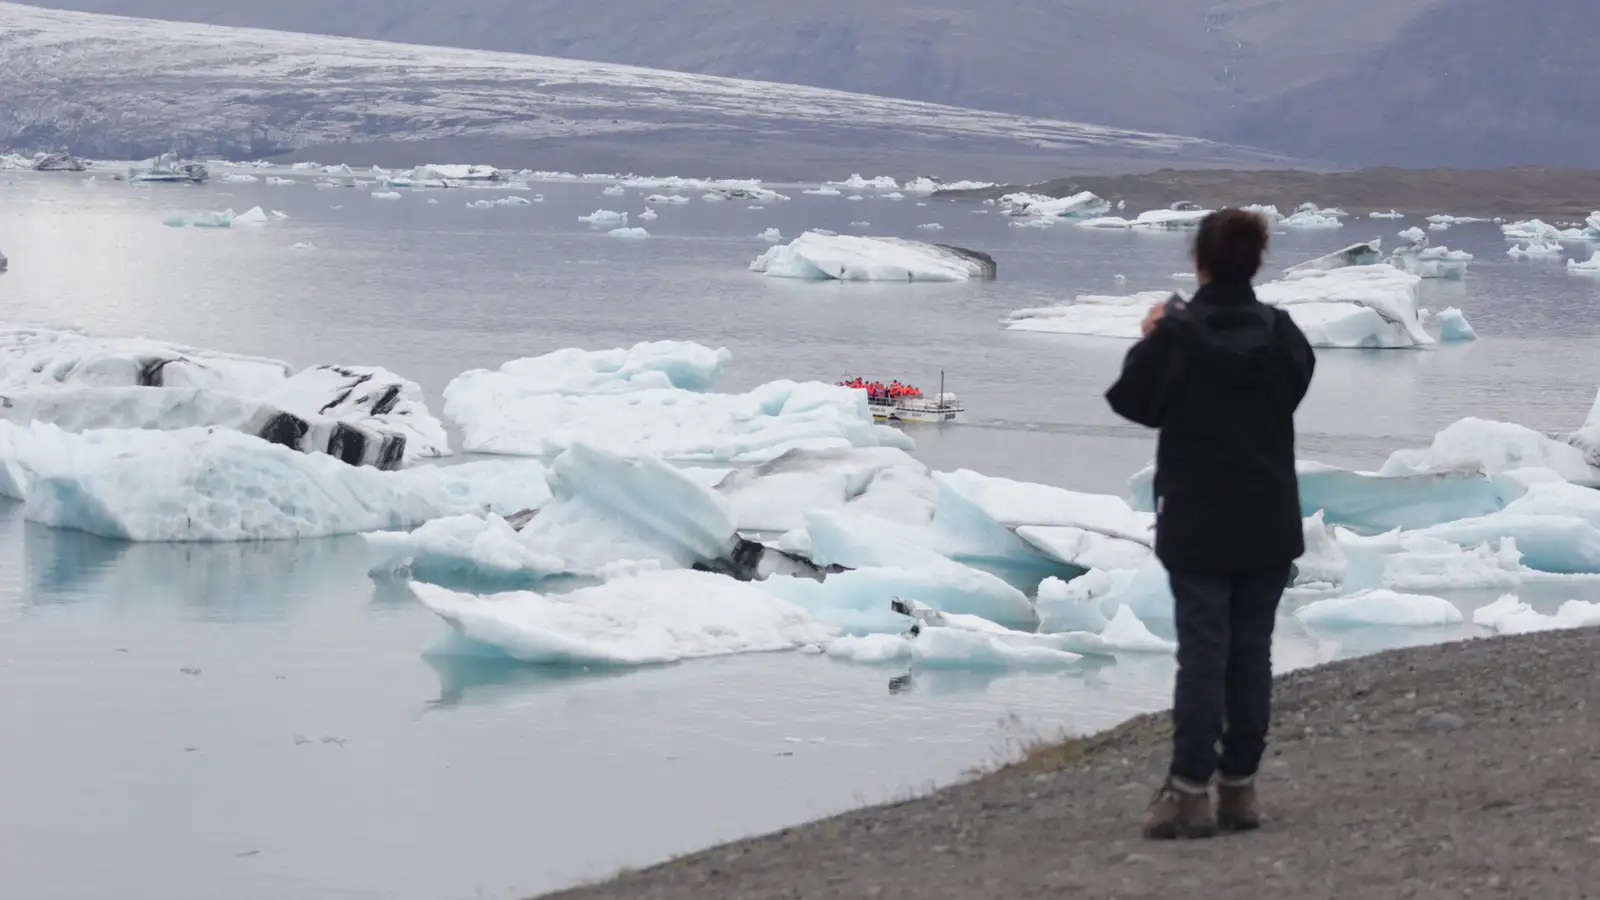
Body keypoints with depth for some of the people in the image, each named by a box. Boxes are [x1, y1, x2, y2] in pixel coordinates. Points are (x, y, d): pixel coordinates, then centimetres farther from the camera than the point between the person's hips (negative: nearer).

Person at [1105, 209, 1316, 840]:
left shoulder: (1175, 335, -13)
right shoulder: (1279, 332, -3)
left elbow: (1131, 399, 0)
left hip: (1198, 525, -3)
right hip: (1267, 524, 3)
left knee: (1202, 655, -2)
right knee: (1251, 654, 8)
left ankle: (1190, 792, -4)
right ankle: (1240, 788, 11)